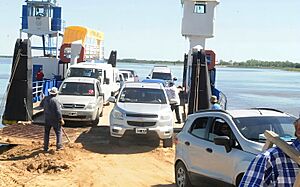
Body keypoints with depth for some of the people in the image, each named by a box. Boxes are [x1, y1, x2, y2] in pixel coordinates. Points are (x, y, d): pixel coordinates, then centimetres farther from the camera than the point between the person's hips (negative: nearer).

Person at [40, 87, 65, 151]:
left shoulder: (45, 98, 0)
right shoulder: (55, 100, -19)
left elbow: (41, 105, 19)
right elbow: (58, 111, -21)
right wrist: (61, 119, -15)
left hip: (47, 119, 5)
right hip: (55, 119, -5)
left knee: (46, 133, 14)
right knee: (58, 132, 9)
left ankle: (46, 147, 16)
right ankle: (59, 146, 8)